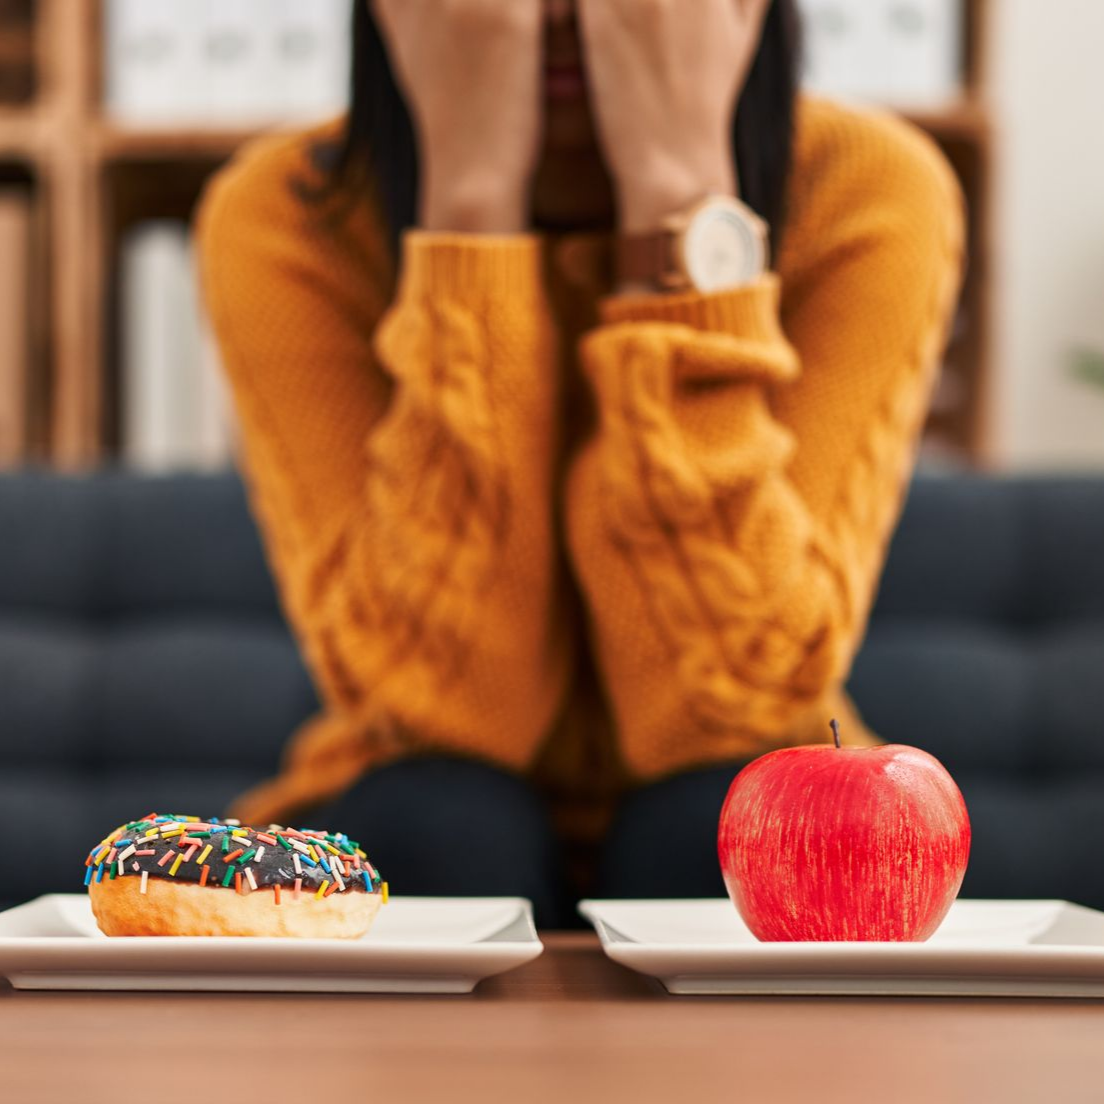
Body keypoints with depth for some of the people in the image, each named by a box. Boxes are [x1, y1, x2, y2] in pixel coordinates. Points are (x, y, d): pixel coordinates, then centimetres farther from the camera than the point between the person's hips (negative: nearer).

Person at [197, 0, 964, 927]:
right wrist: (473, 190, -30)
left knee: (731, 824, -31)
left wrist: (679, 187, -30)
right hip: (439, 853, 0)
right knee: (425, 820, -31)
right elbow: (440, 695, -26)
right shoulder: (285, 219, -16)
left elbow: (736, 695, -26)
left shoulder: (868, 196, -16)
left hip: (745, 861, 0)